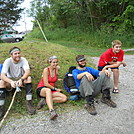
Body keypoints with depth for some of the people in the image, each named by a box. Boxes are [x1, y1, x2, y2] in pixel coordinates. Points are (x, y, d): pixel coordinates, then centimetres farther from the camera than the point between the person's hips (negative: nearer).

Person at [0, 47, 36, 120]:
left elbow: (27, 71, -30)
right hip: (10, 80, 0)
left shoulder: (23, 60, -14)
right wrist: (11, 82, -50)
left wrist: (21, 79, -51)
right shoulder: (7, 61, -17)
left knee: (29, 78, -31)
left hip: (21, 79, 1)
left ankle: (29, 103, -29)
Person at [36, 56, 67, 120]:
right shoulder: (46, 70, -11)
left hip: (52, 90, 6)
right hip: (41, 89, -6)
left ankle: (45, 101, -22)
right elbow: (46, 84, -14)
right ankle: (51, 111, -60)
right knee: (48, 90, -43)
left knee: (64, 98, -17)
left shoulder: (57, 69, 4)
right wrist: (55, 89, -9)